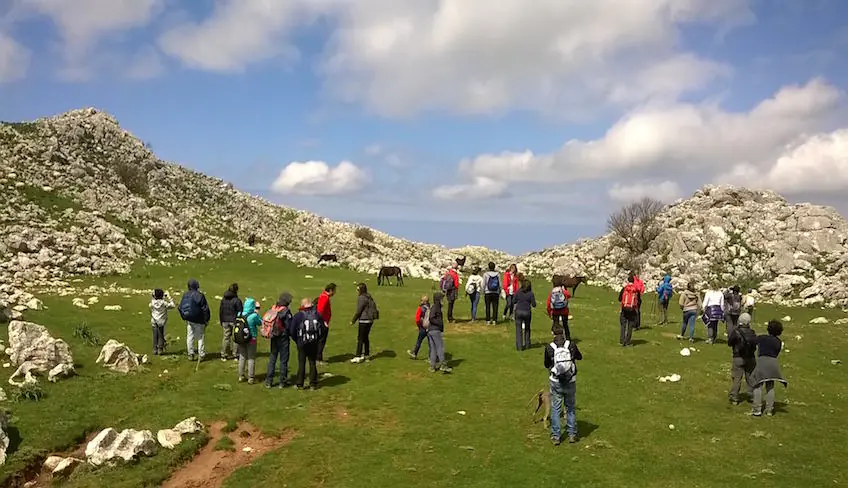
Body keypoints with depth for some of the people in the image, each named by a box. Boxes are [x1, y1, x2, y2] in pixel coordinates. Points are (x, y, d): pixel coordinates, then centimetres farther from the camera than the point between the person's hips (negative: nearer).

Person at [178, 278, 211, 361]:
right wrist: (206, 319, -4)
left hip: (189, 320, 4)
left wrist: (184, 317, 20)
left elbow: (180, 308, 9)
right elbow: (205, 309, -15)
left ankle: (190, 354, 13)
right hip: (199, 320, -4)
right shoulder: (200, 295, -16)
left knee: (189, 337, 11)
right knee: (200, 337, 6)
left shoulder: (185, 295, 1)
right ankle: (201, 355, 8)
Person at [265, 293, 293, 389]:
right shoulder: (286, 311, -18)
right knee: (283, 360, 6)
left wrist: (270, 334, 13)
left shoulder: (273, 309, 0)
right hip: (283, 338, -5)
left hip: (273, 338, 5)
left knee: (272, 359, 14)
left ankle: (268, 381, 16)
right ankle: (283, 382, 12)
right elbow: (289, 326, -17)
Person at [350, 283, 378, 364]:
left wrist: (353, 321, -5)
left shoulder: (362, 298, -15)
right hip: (370, 320, 9)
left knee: (360, 338, -4)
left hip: (364, 320, -9)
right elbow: (373, 308, 15)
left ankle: (358, 357, -3)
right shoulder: (369, 297, 11)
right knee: (366, 337, 16)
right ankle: (367, 355, 22)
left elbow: (358, 311, -15)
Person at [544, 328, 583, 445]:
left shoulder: (549, 348, -11)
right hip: (571, 382, 1)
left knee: (555, 409, 10)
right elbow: (580, 357, 11)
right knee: (571, 408, 17)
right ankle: (572, 434, 22)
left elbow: (546, 365, 4)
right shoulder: (571, 345, -8)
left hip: (556, 383, -1)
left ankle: (556, 436, 14)